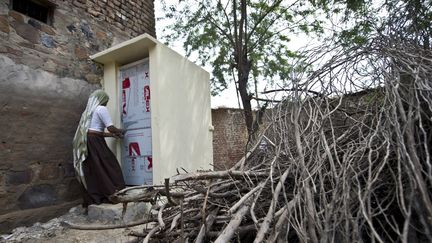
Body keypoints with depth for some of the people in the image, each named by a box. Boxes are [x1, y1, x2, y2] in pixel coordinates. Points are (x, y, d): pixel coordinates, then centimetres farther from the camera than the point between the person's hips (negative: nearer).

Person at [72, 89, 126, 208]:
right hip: (95, 143, -9)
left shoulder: (89, 110, 22)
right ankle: (113, 195, 0)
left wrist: (113, 135, 24)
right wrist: (120, 131, 8)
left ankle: (91, 200, 13)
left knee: (91, 172, 9)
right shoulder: (101, 109, -4)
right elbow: (110, 128, -11)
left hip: (87, 143, 9)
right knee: (107, 167, -3)